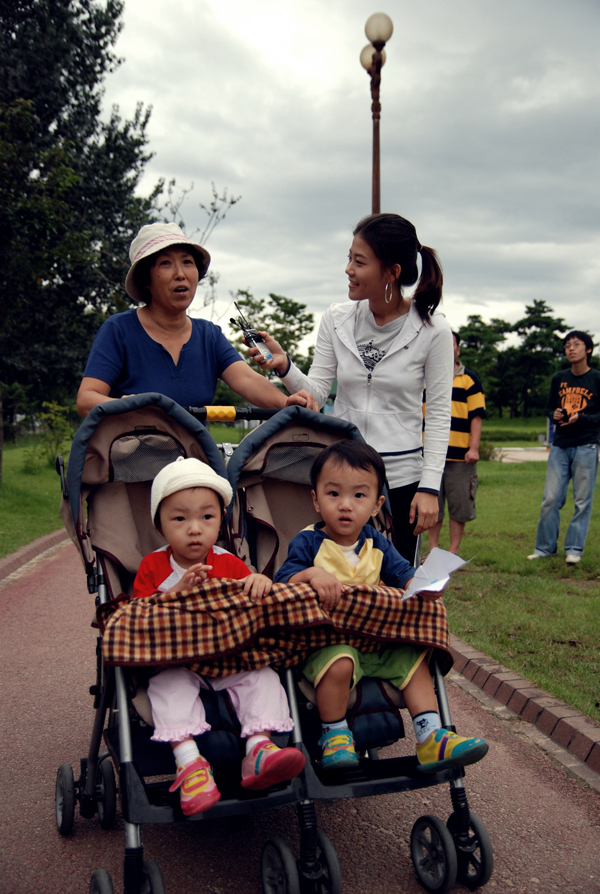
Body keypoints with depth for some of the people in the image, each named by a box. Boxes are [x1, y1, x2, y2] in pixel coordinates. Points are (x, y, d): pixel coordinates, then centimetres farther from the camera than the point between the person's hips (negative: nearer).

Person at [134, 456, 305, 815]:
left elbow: (256, 597, 0)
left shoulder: (230, 564, 7)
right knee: (169, 684, -32)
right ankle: (188, 762, -41)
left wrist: (261, 582, -25)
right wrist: (178, 591, -22)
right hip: (174, 661, -1)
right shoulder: (152, 566, 4)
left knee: (262, 675, -23)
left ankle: (259, 749, -35)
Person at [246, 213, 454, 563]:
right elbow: (316, 392, 3)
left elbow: (439, 413, -4)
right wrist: (284, 366, -16)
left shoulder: (433, 330, -6)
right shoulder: (337, 319, 3)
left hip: (401, 477, -2)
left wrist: (430, 486, -8)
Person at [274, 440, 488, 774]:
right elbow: (283, 580, -13)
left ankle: (431, 739, 2)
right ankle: (335, 736, -10)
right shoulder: (308, 542, -4)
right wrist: (312, 575, -34)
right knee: (339, 662, -34)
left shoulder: (377, 544, 10)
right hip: (327, 641, -5)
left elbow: (403, 573, 3)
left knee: (414, 658, -7)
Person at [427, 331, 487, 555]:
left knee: (459, 506, 1)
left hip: (460, 454, -2)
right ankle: (433, 551, 15)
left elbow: (477, 417, 0)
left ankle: (453, 552, 10)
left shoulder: (469, 379, 5)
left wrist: (474, 448, -10)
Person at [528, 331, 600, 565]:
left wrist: (581, 418, -16)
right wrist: (554, 415, -2)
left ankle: (574, 549, 9)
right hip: (560, 446, 3)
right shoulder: (559, 378, 12)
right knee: (550, 499, 0)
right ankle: (545, 547, 10)